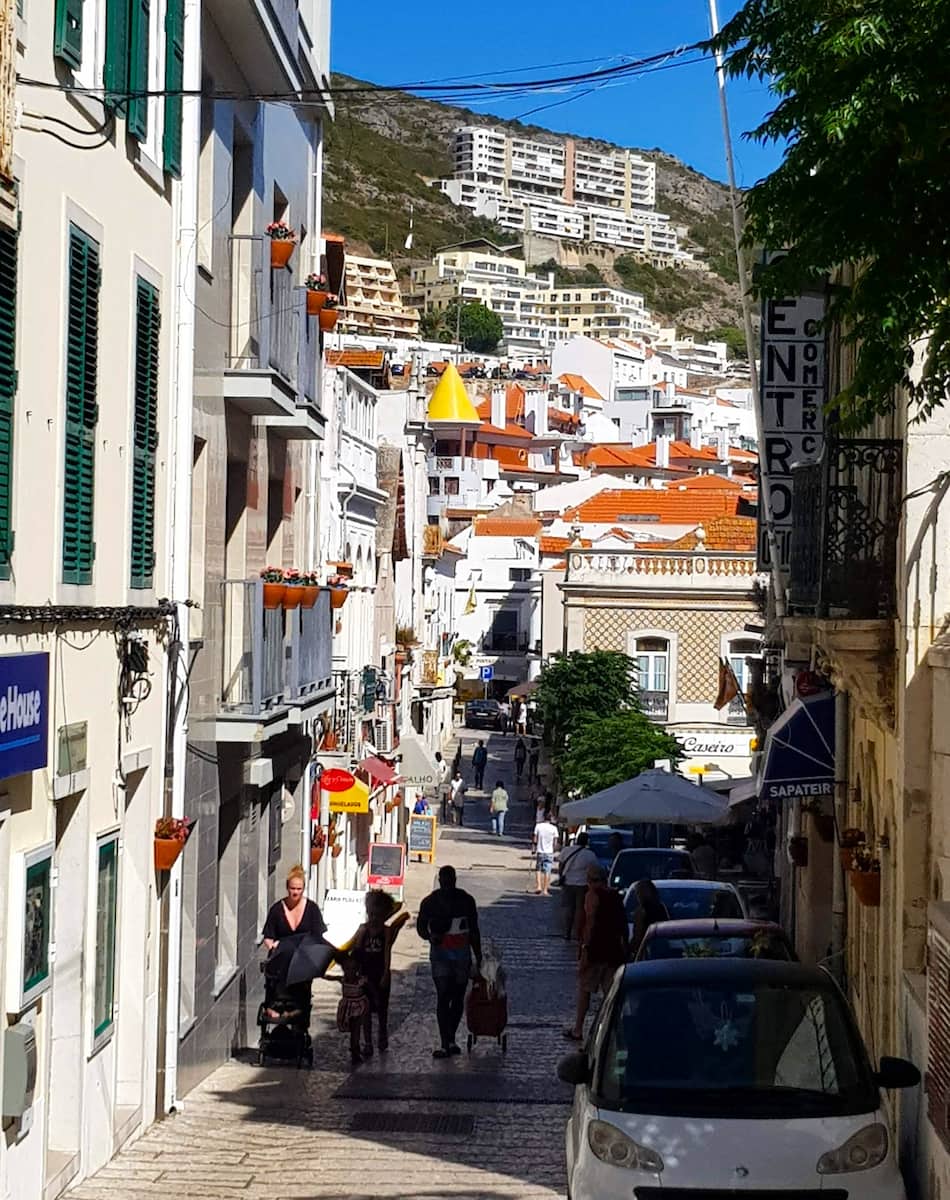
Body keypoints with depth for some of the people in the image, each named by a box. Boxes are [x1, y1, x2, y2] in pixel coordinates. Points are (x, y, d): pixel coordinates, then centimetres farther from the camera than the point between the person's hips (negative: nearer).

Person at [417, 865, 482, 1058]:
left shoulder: (466, 900, 3)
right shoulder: (430, 902, -2)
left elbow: (474, 930, 11)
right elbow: (420, 925, 7)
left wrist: (478, 956, 13)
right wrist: (430, 936, -16)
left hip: (462, 955, 2)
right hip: (440, 953, -2)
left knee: (458, 998, 7)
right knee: (443, 997, -10)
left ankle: (451, 1040, 20)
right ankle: (445, 1044, -12)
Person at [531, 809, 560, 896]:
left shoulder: (538, 826, -4)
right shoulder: (554, 828, -5)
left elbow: (535, 840, -4)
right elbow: (555, 842, -4)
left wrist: (533, 848, 8)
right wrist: (554, 849, 12)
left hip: (540, 852, 0)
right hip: (549, 852, 0)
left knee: (538, 869, 15)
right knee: (547, 871, 6)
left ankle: (539, 887, 1)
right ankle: (545, 890, 6)